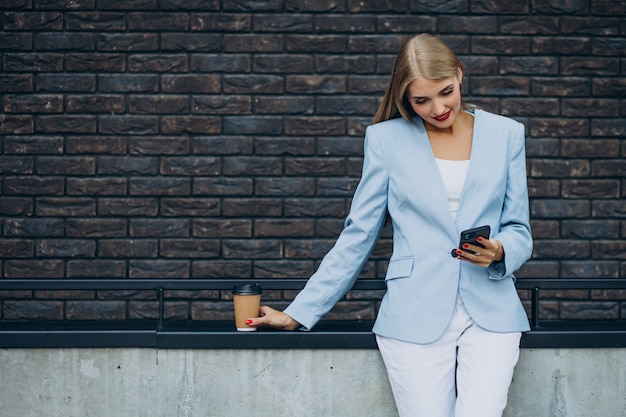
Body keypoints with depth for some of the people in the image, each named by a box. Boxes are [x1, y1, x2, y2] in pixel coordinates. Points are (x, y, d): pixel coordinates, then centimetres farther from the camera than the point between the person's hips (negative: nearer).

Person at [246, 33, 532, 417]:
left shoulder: (506, 134, 10)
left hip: (490, 311, 1)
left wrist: (499, 252, -10)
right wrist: (299, 313, 5)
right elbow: (357, 237, 9)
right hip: (416, 317, 0)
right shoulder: (387, 139, 7)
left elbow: (519, 231, 14)